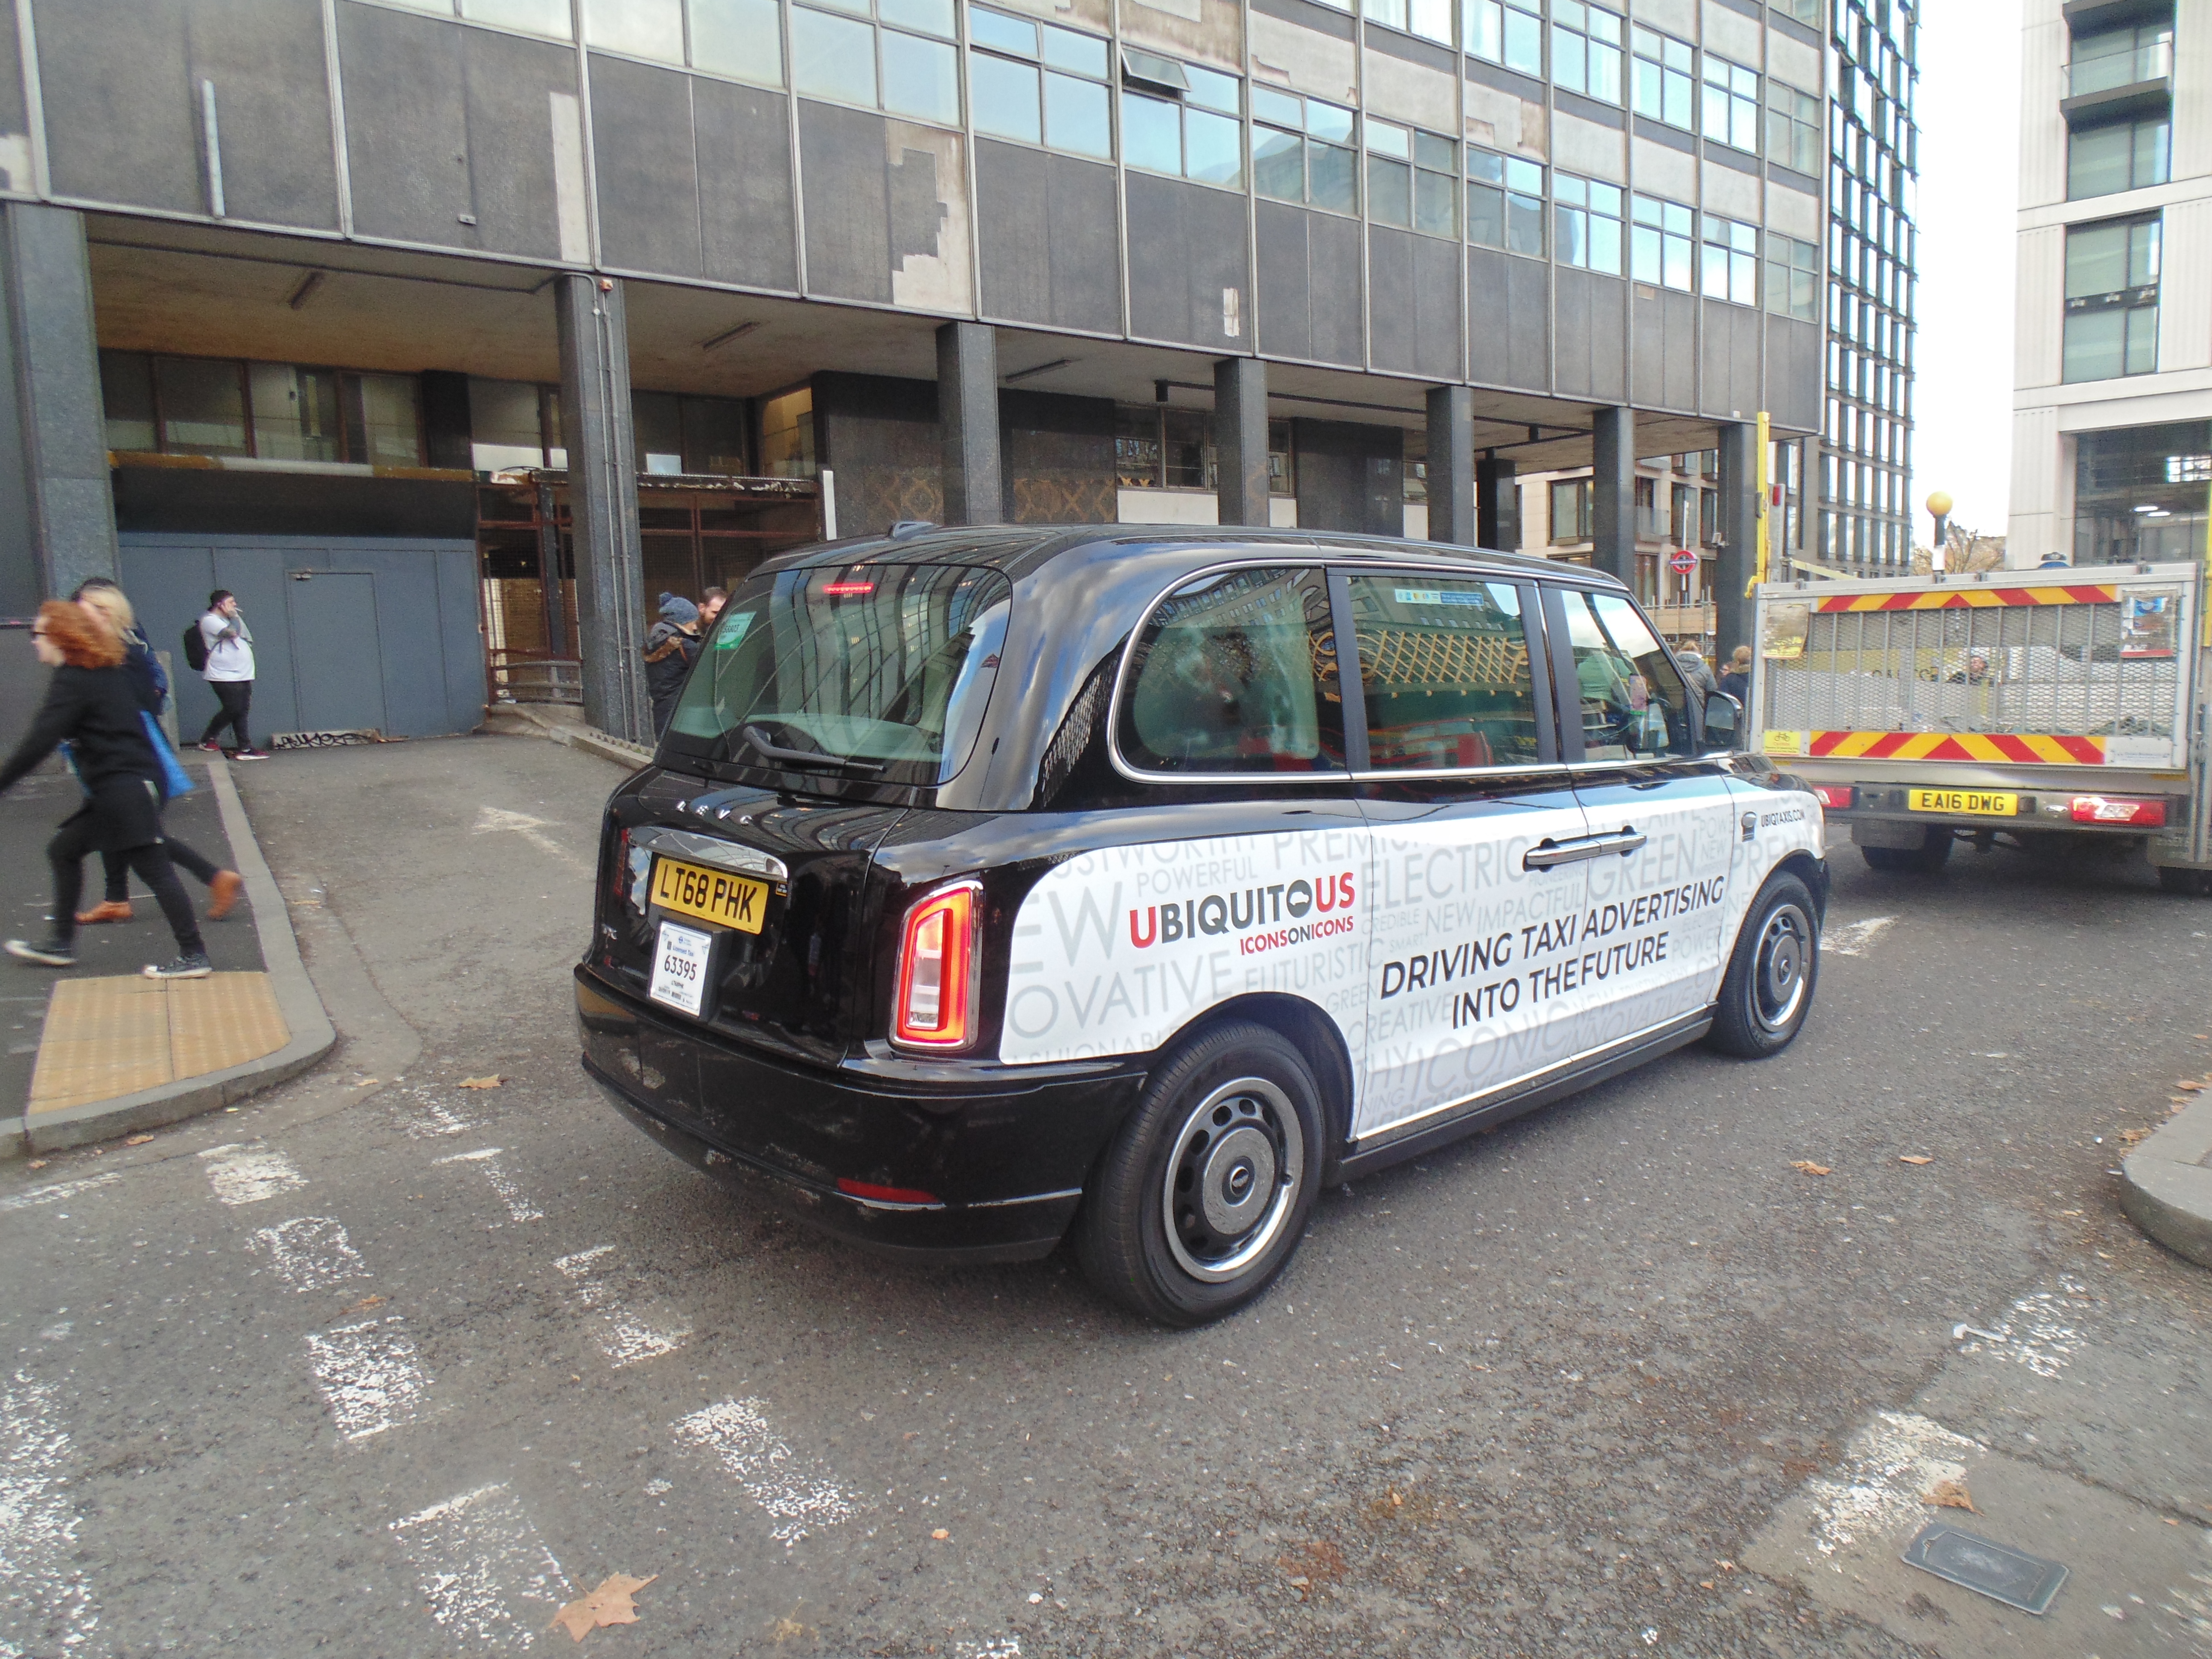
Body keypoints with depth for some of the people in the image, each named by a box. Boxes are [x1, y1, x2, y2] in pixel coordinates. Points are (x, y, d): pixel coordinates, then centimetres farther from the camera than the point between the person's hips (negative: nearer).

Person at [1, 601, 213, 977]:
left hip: (126, 788, -10)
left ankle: (193, 956, -6)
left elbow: (40, 742, -19)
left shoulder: (73, 682, -13)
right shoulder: (108, 672, 14)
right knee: (63, 850, 20)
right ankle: (62, 944, 28)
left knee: (154, 869, -8)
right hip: (119, 790, 10)